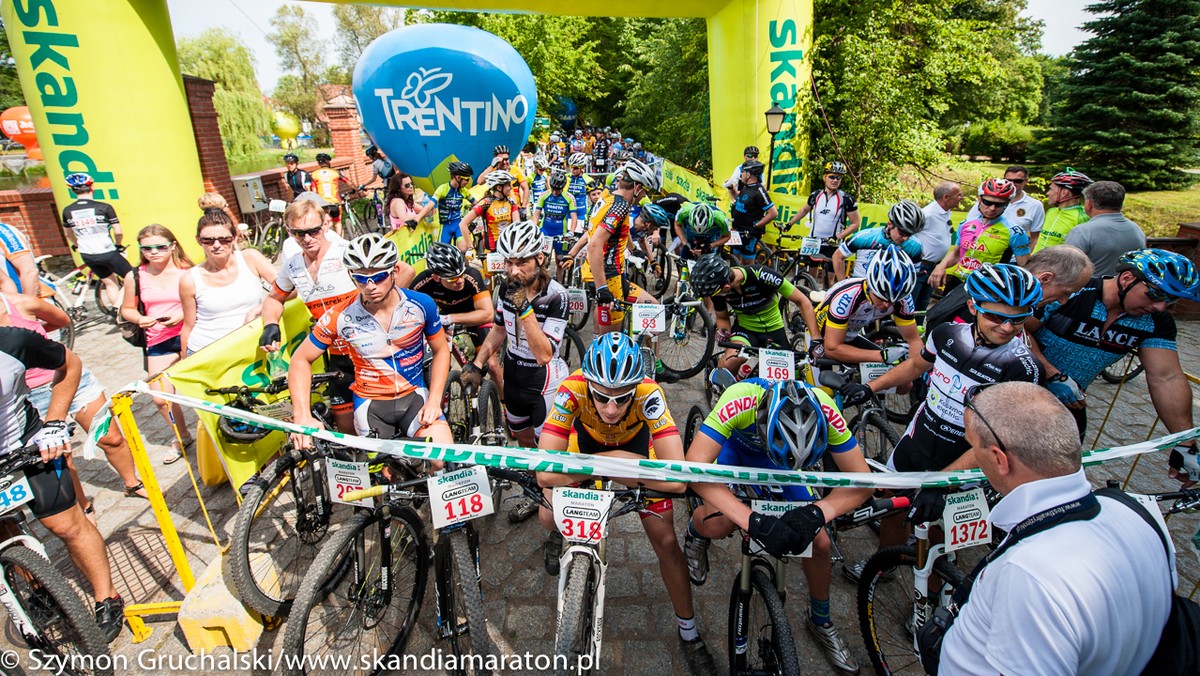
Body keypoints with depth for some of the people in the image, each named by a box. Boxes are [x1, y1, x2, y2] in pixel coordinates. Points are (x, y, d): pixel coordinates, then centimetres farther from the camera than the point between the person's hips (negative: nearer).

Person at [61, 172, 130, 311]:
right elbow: (118, 232, -10)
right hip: (107, 252, -5)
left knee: (109, 282, 21)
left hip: (87, 255, 5)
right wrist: (118, 245, 10)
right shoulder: (104, 207, -11)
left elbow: (69, 234, 16)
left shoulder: (67, 211, 3)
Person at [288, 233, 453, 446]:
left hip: (415, 396, 0)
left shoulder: (421, 305, -10)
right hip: (370, 404, 1)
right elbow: (300, 359, -1)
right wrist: (303, 417, -14)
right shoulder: (340, 318, -12)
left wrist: (434, 400, -10)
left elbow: (441, 351, 2)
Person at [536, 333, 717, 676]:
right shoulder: (573, 389, -40)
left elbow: (676, 480, -49)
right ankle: (559, 536, 30)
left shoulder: (649, 393, -42)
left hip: (635, 440, -1)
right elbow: (546, 473, -44)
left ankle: (689, 634, 19)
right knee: (550, 517, -11)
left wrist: (611, 462, -44)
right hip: (587, 437, 1)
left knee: (665, 541, -4)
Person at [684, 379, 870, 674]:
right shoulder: (741, 400, -44)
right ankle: (696, 534, 11)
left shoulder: (823, 410, -35)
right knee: (718, 522, -29)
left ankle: (821, 622, 26)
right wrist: (754, 521, -53)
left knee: (820, 542, -4)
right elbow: (695, 466, -47)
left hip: (774, 450, 3)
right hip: (733, 442, -2)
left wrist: (817, 512, -43)